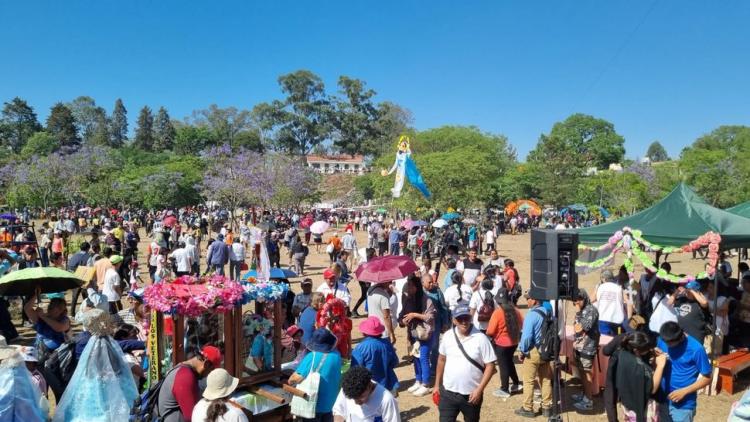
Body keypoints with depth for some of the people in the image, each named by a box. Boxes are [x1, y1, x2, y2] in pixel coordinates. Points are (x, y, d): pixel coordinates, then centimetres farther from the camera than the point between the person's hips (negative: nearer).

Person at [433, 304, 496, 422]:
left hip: (471, 394, -2)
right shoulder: (447, 336, -3)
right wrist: (437, 384, 12)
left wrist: (479, 389, -17)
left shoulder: (481, 339, -14)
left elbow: (490, 365, -11)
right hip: (448, 392, 2)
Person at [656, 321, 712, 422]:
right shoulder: (662, 341, -6)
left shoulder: (696, 349, -18)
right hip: (663, 399, 4)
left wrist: (684, 391, -18)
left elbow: (707, 378, -9)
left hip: (684, 404, -4)